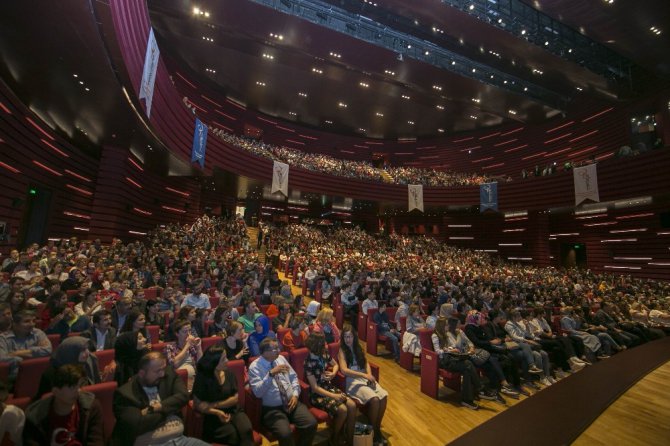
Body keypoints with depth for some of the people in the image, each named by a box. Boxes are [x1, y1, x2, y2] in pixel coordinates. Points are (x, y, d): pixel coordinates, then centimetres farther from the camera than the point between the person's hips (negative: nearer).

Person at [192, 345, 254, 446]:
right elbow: (198, 404, -8)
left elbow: (235, 398, 3)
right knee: (232, 434, -29)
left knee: (246, 430, -27)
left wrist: (215, 405, -8)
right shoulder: (202, 377, -9)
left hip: (234, 412, 3)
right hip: (214, 417, -2)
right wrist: (217, 412, -19)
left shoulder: (229, 373, 3)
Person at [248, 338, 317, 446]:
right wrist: (271, 373, -28)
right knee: (285, 434, -30)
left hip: (292, 402, 5)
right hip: (272, 409, -4)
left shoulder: (281, 358, 7)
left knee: (311, 424, -15)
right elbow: (258, 392, -19)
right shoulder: (255, 367, -8)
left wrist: (295, 394, -3)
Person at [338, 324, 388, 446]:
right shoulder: (342, 350, -7)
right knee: (374, 399, -27)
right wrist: (364, 375, -19)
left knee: (384, 396, -18)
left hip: (365, 378, 6)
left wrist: (369, 374, -8)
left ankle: (378, 428, 2)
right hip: (352, 381, -6)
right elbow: (344, 370, -18)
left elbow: (366, 363, 13)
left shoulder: (358, 347, 11)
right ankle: (372, 431, -3)